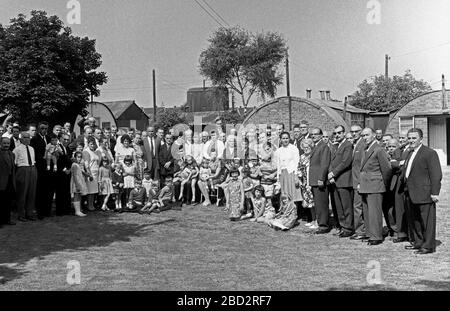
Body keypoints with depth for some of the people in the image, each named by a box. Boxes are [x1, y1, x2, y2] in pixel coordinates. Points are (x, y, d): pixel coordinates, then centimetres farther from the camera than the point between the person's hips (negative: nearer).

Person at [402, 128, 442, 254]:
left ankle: (428, 246, 4)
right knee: (414, 220, 15)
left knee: (427, 220, -2)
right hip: (411, 194, 9)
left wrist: (435, 192, -18)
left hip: (424, 194, -9)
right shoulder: (410, 154, 18)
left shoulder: (430, 153, -9)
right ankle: (418, 242, 27)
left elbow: (436, 175, -14)